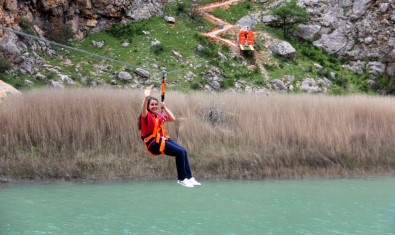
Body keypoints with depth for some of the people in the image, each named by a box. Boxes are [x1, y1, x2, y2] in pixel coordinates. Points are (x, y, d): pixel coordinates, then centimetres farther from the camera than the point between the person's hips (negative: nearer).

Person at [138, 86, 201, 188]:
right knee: (180, 152, -19)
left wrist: (165, 107, 10)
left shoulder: (159, 115, 14)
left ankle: (189, 177, 0)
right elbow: (143, 110, -31)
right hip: (154, 143, -8)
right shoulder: (146, 116, -8)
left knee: (183, 151, -6)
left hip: (162, 139, 8)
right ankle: (181, 179, -10)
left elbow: (172, 119, 16)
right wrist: (146, 98, -47)